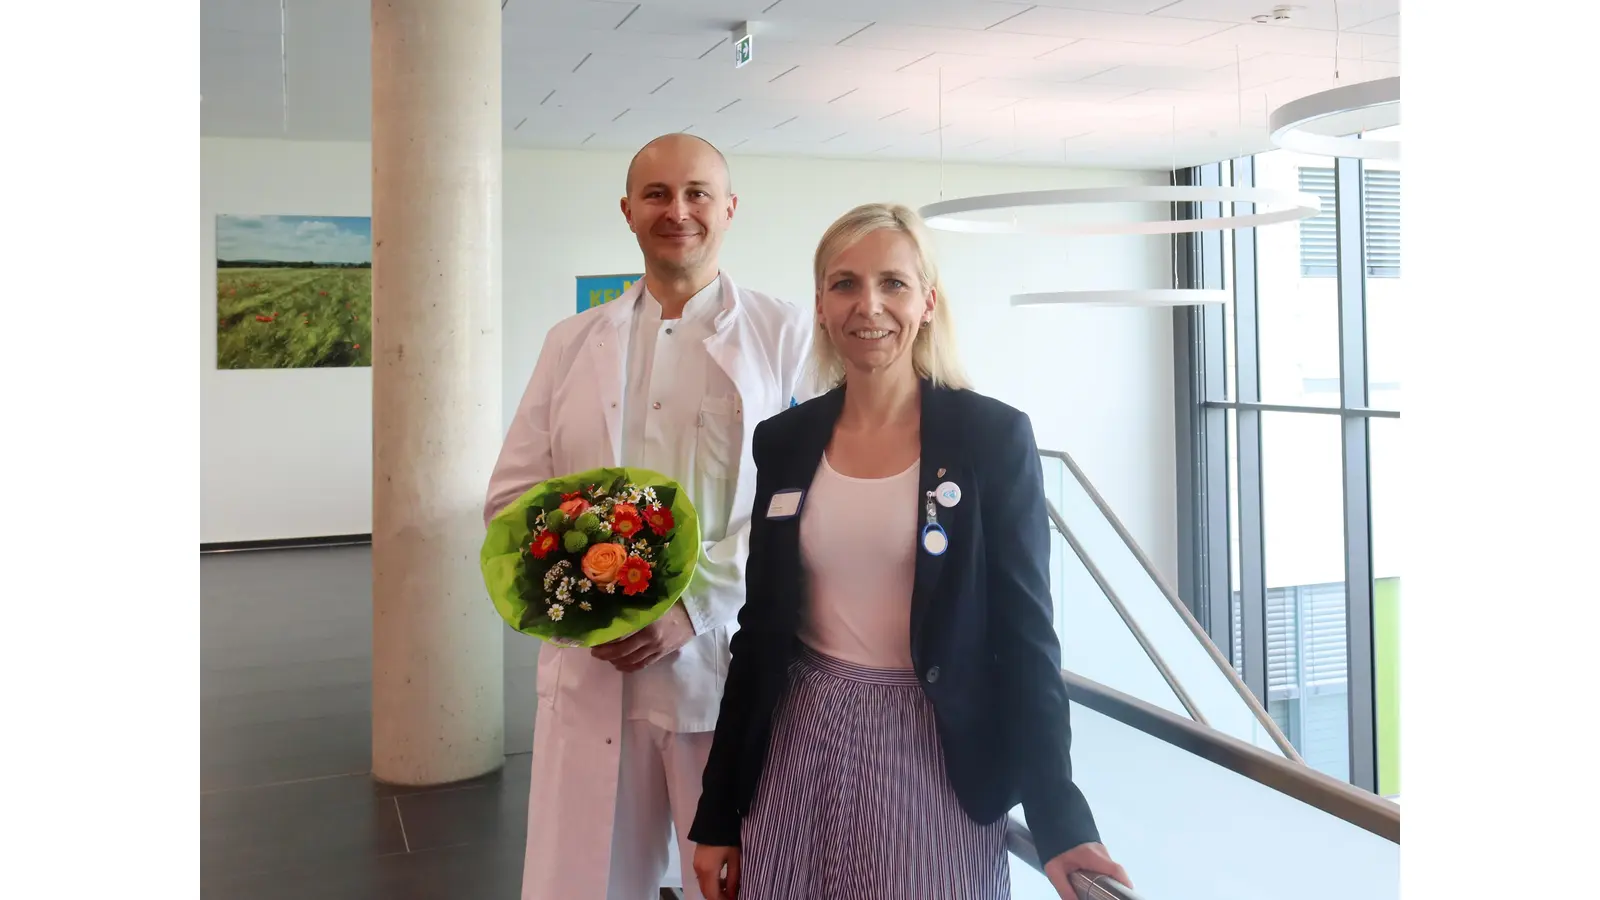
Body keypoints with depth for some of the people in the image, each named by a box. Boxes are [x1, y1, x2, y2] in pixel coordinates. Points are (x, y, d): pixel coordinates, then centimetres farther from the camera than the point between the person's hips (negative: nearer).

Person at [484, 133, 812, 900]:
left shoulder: (784, 334, 1)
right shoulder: (572, 342, 13)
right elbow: (511, 495, 11)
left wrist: (696, 605, -16)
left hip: (731, 668, -2)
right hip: (591, 671, 3)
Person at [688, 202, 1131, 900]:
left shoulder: (992, 436, -8)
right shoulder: (783, 442, 2)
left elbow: (1025, 634, -7)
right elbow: (759, 632, 5)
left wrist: (1059, 820, -11)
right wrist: (717, 815, 6)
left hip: (936, 761, -3)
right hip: (803, 758, 3)